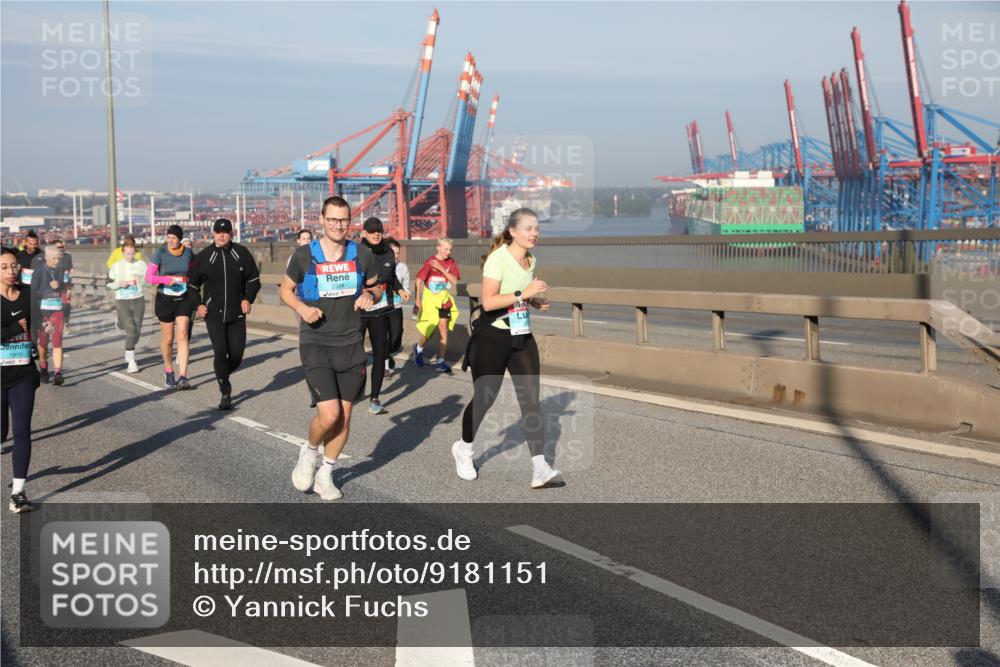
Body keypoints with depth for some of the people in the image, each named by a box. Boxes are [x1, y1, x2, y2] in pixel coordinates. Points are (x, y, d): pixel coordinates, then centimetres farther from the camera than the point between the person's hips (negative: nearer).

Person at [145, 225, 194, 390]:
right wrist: (166, 279, -29)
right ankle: (168, 371, 33)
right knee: (168, 338, 9)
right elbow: (148, 277, -15)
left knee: (182, 336, -11)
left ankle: (182, 377, -16)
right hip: (165, 300, -1)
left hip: (184, 299, 1)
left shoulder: (188, 252, -1)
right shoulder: (160, 253, -10)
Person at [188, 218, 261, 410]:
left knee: (236, 355, 3)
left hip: (237, 315, 2)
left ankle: (222, 376, 35)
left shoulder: (242, 254, 1)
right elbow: (193, 284, 12)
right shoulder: (204, 257, -1)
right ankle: (225, 394, -2)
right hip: (213, 315, -2)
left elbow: (254, 279, 12)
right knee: (220, 352, -12)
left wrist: (248, 299, -3)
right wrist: (198, 304, 0)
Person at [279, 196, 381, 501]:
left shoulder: (362, 255, 0)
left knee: (344, 417, 7)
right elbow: (285, 289, 7)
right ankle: (309, 452, 17)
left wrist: (370, 295, -9)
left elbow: (376, 287, 15)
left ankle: (325, 475, 26)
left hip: (351, 344, 3)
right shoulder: (304, 255, -6)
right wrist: (302, 307, -13)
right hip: (316, 343, -3)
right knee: (329, 415, -15)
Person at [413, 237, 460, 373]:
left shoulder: (451, 262, 0)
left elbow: (454, 281, -10)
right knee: (430, 329, 2)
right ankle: (418, 348, 33)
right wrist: (418, 300, -12)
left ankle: (441, 362, 3)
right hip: (429, 298, -3)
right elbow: (419, 280, -9)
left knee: (444, 330, -2)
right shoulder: (430, 261, -11)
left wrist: (441, 268, -20)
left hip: (443, 299, 3)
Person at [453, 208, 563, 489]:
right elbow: (488, 301, -25)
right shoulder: (498, 258, -16)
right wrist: (522, 294, -29)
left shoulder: (529, 261, 8)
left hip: (521, 337, 7)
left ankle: (540, 469, -7)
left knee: (531, 399, -4)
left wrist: (535, 301, 6)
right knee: (485, 398, 6)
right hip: (492, 338, -6)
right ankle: (463, 448, 33)